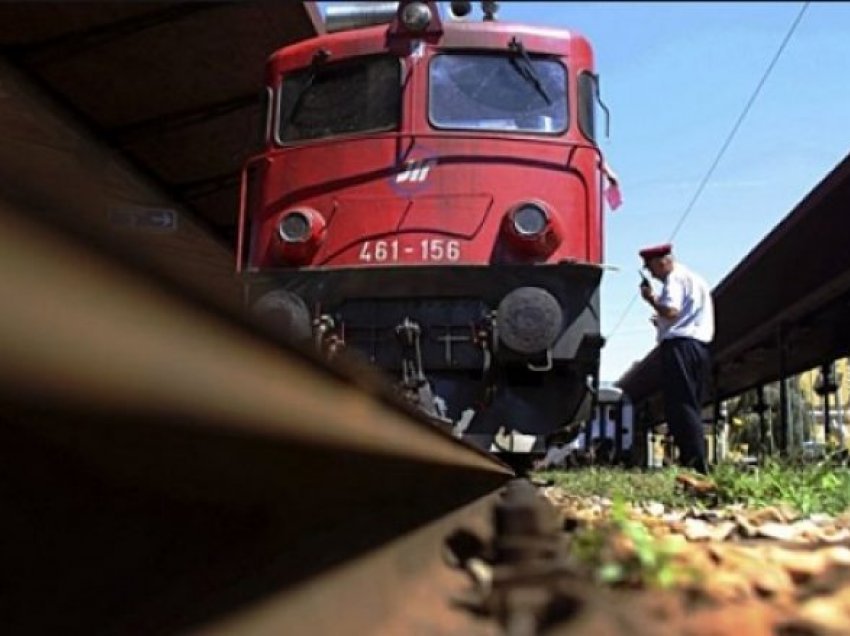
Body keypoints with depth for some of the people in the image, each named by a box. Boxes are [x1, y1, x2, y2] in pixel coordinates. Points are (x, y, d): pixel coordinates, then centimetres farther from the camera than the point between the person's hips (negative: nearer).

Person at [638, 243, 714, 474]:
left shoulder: (675, 278, -3)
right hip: (700, 346, 9)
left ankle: (694, 465, -18)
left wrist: (650, 298, -2)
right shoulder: (696, 279, 27)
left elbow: (670, 311, -17)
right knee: (691, 407, 9)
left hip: (679, 346, -9)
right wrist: (663, 324, 25)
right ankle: (699, 465, 6)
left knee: (680, 406, -11)